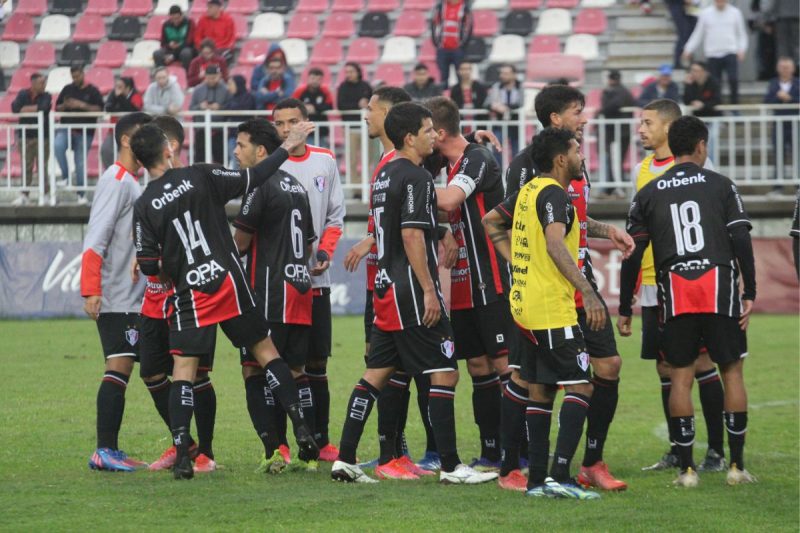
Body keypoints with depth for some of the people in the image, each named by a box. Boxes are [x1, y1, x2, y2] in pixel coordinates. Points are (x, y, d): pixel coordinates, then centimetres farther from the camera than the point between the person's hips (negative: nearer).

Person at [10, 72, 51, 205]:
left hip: (42, 136, -2)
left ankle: (46, 193, 4)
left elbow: (44, 108, -16)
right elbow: (15, 108, -9)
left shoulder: (46, 97, 2)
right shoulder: (23, 95, 6)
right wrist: (35, 109, -14)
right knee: (26, 167, 3)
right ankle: (24, 195, 8)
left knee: (42, 167, -3)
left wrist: (26, 109, -9)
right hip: (26, 136, 2)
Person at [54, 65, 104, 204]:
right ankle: (65, 176, -17)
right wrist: (65, 106, -10)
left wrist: (82, 105, -18)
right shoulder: (67, 89, 9)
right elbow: (57, 108, 13)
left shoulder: (92, 91, 1)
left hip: (84, 132, -2)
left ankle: (81, 194, 13)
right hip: (66, 128, 2)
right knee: (58, 145, -30)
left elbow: (99, 109, -6)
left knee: (80, 163, 2)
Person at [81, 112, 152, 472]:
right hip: (115, 298, -9)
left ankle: (110, 450, 7)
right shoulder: (116, 181, -11)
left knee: (120, 369, 7)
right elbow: (95, 239, -18)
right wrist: (91, 290, -24)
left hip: (131, 298, 9)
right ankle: (104, 452, -15)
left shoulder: (130, 182, 18)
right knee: (119, 368, -12)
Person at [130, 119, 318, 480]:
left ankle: (182, 455, -8)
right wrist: (286, 148, 9)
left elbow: (148, 267, -4)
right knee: (265, 350, 11)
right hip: (229, 280, 1)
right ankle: (301, 428, 7)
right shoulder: (201, 177, -5)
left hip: (189, 294, 0)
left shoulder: (144, 206, -3)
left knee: (183, 371, 2)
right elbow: (253, 179, -2)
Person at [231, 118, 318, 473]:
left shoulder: (260, 185, -10)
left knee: (255, 370, -4)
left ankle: (273, 452, -13)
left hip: (269, 295, -8)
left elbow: (240, 243, -7)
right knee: (295, 372, 11)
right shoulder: (296, 187, 17)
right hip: (300, 288, 8)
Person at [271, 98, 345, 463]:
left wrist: (324, 253, -4)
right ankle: (279, 444, 2)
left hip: (316, 279, 3)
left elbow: (335, 217, 13)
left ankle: (321, 441, 13)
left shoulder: (325, 162, 9)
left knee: (317, 364, 7)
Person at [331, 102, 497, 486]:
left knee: (376, 374, 10)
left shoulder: (384, 176, 15)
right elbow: (412, 236, -19)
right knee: (444, 373, -4)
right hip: (411, 289, -9)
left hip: (387, 287, 9)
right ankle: (450, 466, -4)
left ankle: (345, 459, 8)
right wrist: (429, 290, -19)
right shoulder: (416, 178, -13)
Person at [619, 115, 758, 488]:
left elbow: (632, 255, 7)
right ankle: (737, 465, 5)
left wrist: (624, 309, 12)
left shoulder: (648, 194, 9)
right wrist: (750, 294, 0)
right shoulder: (720, 185, 4)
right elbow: (741, 241, -3)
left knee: (680, 377, 5)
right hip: (720, 287, -1)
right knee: (732, 372, 6)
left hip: (675, 294, 1)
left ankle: (687, 468, 1)